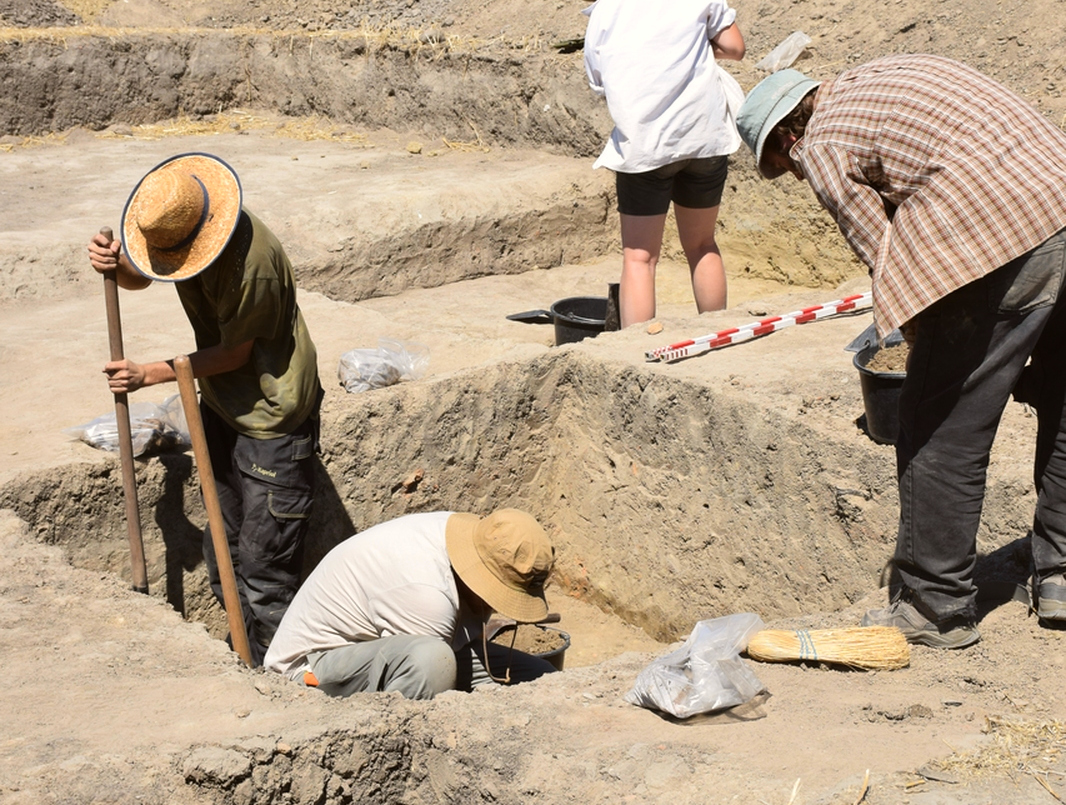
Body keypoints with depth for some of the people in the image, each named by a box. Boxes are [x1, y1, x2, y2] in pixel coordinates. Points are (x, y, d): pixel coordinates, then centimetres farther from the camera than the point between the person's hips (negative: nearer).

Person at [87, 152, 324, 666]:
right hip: (223, 409, 9)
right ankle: (248, 664, 31)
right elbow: (140, 276, 11)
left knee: (264, 575, -3)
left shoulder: (253, 262, -31)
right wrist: (115, 264, -12)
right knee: (222, 561, 16)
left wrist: (148, 375, -16)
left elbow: (234, 353, -20)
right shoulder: (176, 226, -6)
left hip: (272, 423, -9)